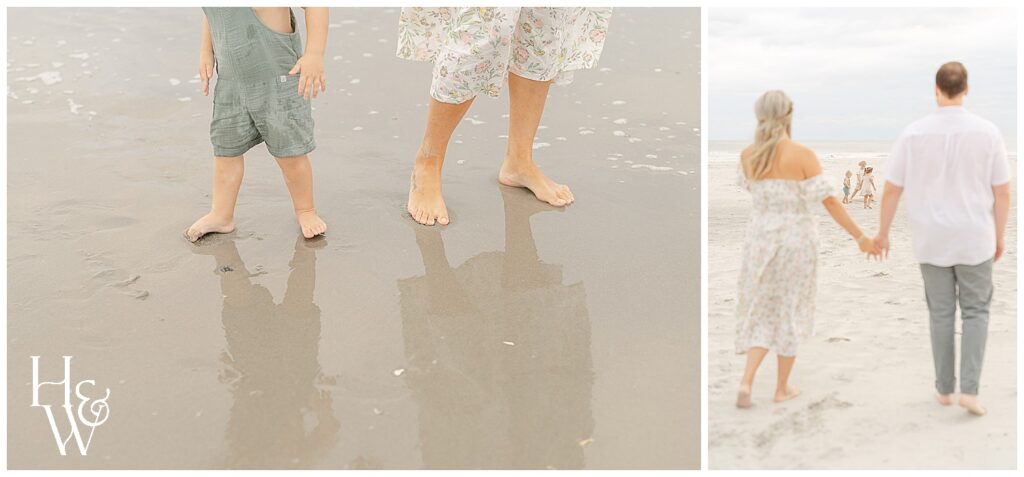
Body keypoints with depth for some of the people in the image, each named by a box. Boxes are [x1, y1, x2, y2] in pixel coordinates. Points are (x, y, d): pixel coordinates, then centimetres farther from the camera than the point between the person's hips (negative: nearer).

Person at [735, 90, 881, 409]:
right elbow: (829, 200, -15)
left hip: (761, 237, 3)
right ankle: (782, 388, 21)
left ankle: (746, 382, -6)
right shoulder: (802, 155, -12)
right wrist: (860, 236, -9)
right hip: (796, 240, -3)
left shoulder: (748, 155, -1)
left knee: (761, 312, 13)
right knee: (790, 312, 12)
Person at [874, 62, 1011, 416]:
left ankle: (944, 387, 20)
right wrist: (1000, 237, 10)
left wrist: (883, 232, 9)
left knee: (941, 313, 13)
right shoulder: (987, 132, -8)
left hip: (931, 240, 1)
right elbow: (1002, 192, -3)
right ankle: (969, 388, 1)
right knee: (975, 312, 11)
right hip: (974, 239, -1)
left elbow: (892, 189, -4)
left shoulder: (914, 133, -8)